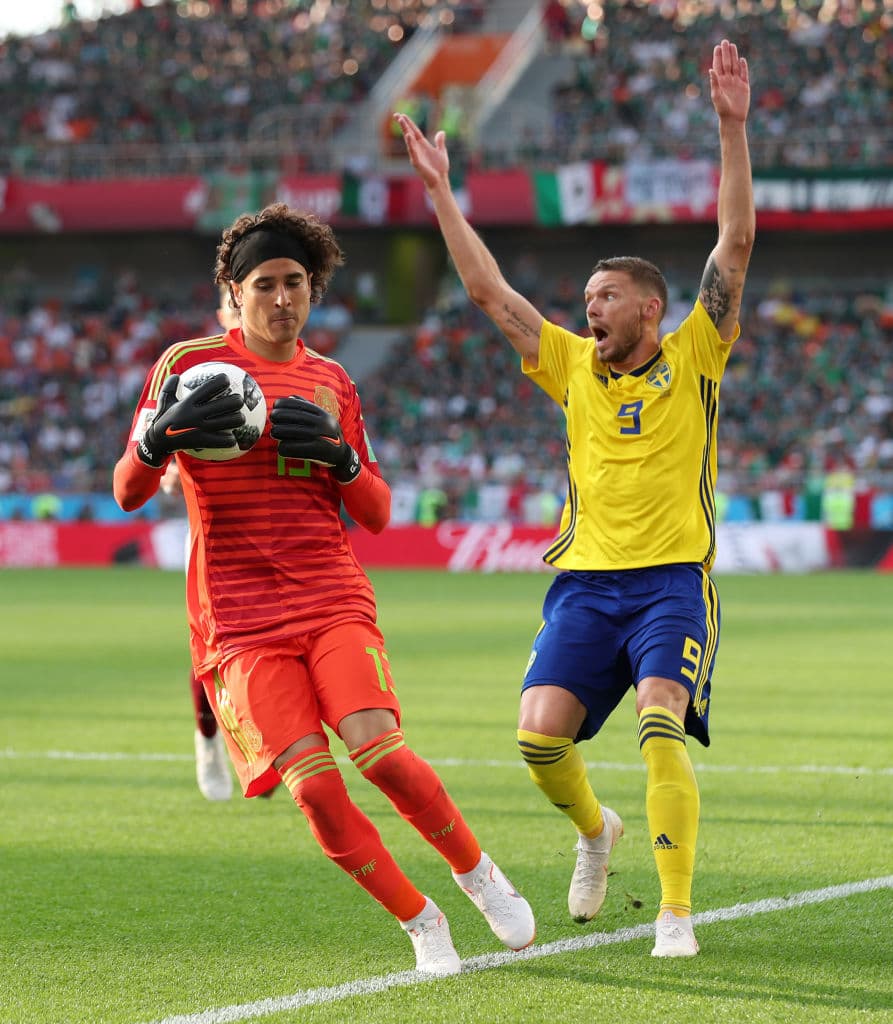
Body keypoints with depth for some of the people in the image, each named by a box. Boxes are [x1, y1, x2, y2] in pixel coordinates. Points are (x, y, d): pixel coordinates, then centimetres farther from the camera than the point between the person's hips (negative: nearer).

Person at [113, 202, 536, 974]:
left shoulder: (331, 383, 14)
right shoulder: (189, 366, 4)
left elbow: (377, 514, 15)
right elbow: (129, 492, 1)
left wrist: (340, 458, -6)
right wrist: (158, 436, -21)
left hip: (334, 600, 2)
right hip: (238, 617, -2)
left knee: (377, 749, -22)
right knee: (313, 786, -17)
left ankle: (478, 873, 2)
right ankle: (419, 920, 2)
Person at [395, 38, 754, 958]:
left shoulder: (693, 359, 5)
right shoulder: (573, 367, 13)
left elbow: (735, 243, -3)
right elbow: (489, 291, 14)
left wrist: (732, 129, -11)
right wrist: (439, 189, 11)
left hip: (673, 578, -3)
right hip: (585, 579, 3)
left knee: (662, 726, -23)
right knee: (539, 736, -11)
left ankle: (676, 913, -17)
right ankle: (595, 830, 22)